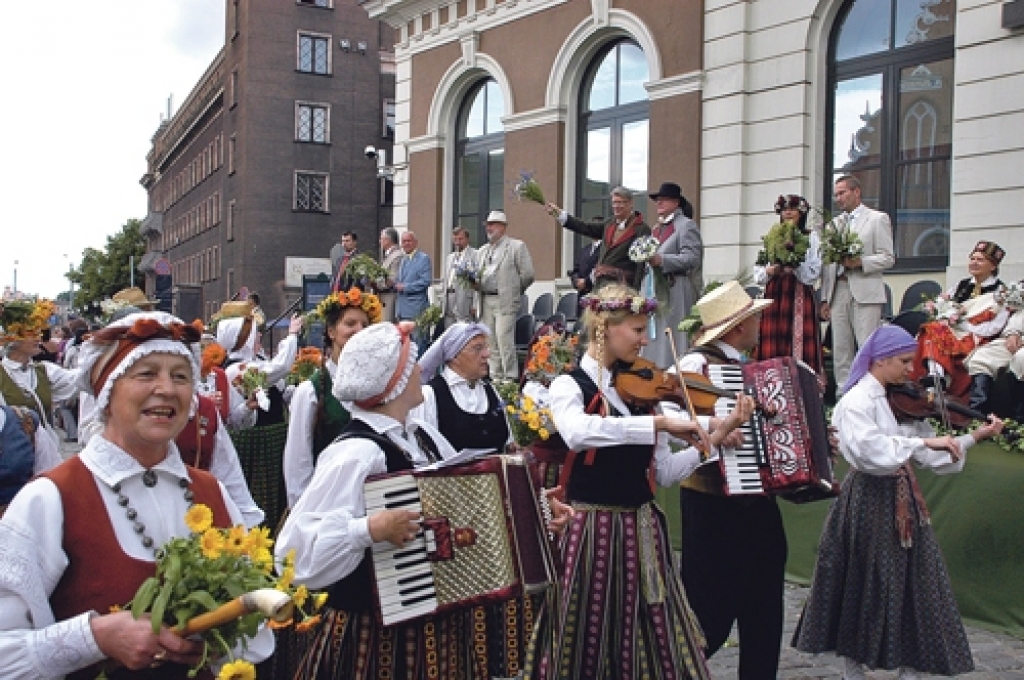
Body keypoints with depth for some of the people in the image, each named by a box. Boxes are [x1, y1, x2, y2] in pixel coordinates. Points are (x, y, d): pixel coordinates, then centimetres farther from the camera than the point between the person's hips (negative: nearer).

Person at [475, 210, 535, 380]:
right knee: (490, 342, 6)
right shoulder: (482, 251, 20)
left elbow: (528, 274, -3)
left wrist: (512, 291, 2)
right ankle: (495, 377, 12)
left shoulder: (517, 246, 1)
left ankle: (510, 377, -7)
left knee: (504, 339, -13)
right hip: (485, 301, 6)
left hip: (505, 301, -6)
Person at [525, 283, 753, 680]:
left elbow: (664, 473, 5)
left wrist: (715, 439, -7)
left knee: (653, 643, 9)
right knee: (586, 641, 6)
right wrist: (658, 422, -33)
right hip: (592, 530, -5)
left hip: (642, 530, 5)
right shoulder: (569, 386, -8)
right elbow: (578, 433, -33)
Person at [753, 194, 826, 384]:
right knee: (772, 347, -3)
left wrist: (793, 266, -14)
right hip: (774, 296, 3)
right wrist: (771, 271, -6)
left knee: (799, 344, -8)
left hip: (800, 297, -3)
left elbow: (813, 273, -1)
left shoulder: (811, 237, 7)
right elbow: (758, 274, 13)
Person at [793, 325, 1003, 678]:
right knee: (866, 590, 5)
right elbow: (871, 453, -32)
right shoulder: (856, 402, -14)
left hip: (903, 502, 7)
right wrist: (924, 442, -34)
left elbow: (930, 457, 6)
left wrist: (975, 436, -2)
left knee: (914, 587, 8)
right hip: (870, 502, -7)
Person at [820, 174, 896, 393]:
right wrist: (825, 299, 13)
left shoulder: (877, 219, 5)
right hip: (838, 291, 5)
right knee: (840, 351, 4)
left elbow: (888, 258, -1)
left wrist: (859, 261, -17)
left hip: (865, 293, -5)